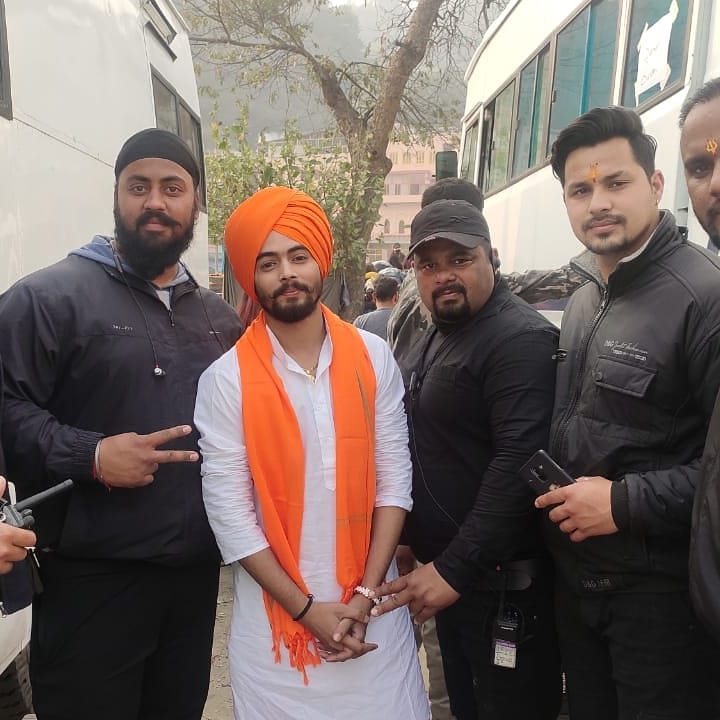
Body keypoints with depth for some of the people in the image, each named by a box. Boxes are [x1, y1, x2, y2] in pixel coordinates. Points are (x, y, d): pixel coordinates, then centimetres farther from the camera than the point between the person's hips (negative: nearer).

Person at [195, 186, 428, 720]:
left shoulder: (374, 358, -4)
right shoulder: (226, 379, -10)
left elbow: (395, 479, -4)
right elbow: (229, 513, -10)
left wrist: (365, 593, -8)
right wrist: (304, 608, -9)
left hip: (373, 606, 2)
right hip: (275, 613, -1)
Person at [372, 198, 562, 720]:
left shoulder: (521, 339, -18)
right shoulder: (436, 336, 11)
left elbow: (520, 465, -26)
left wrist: (454, 569, -25)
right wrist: (416, 544, 13)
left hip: (501, 578, -8)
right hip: (445, 567, 8)